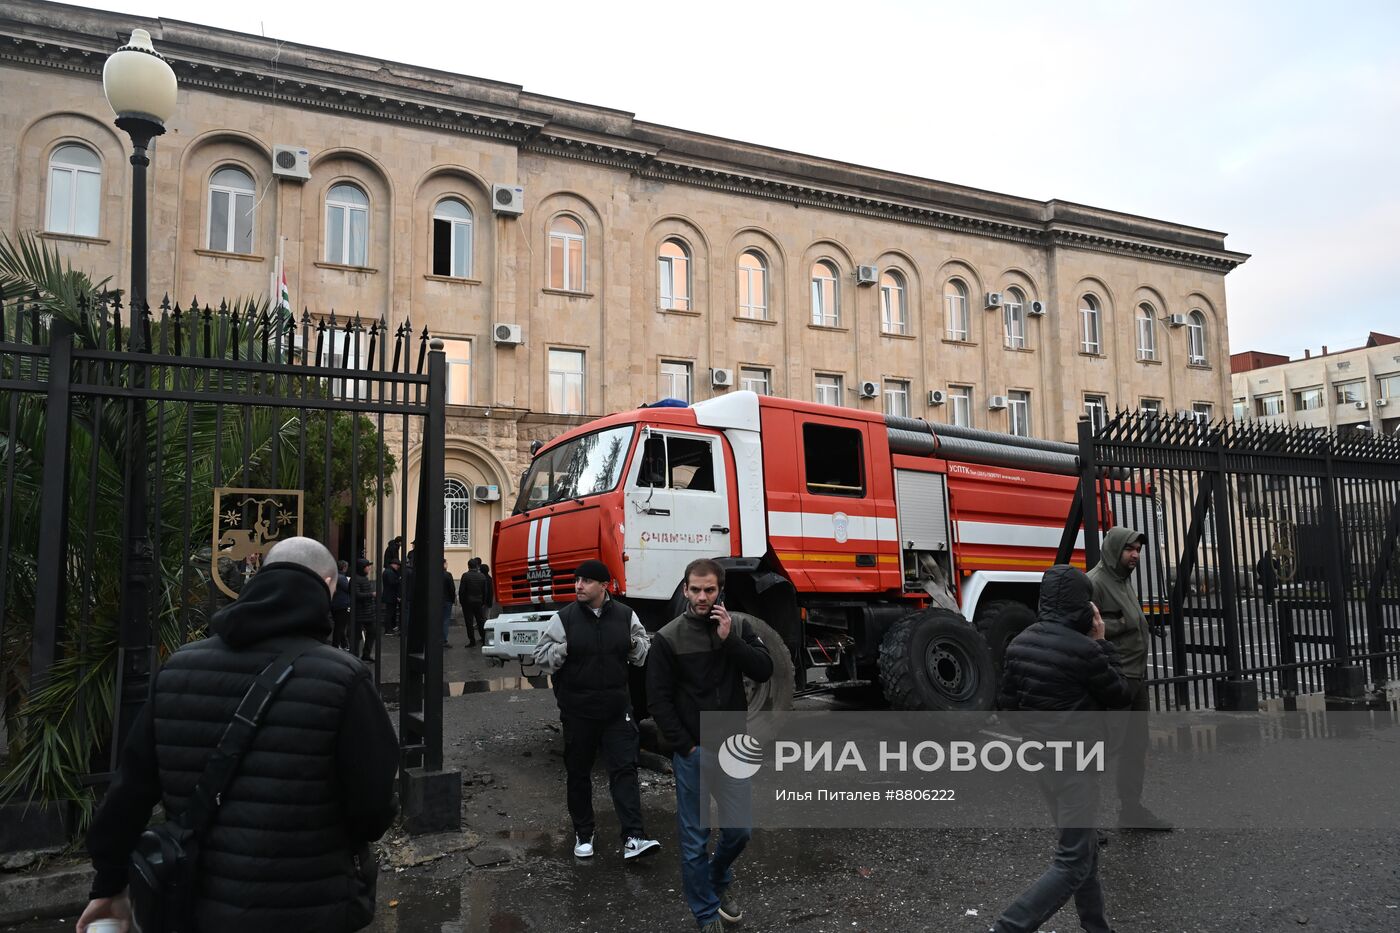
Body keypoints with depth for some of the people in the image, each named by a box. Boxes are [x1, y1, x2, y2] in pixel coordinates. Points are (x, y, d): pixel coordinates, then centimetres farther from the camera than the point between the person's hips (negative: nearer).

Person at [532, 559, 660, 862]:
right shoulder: (563, 618, -4)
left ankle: (633, 838, -5)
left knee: (624, 768, -5)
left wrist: (636, 646, -9)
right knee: (578, 773, 11)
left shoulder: (626, 616, 2)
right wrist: (562, 650, -20)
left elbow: (645, 656, 14)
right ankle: (583, 835, 26)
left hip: (617, 710, 1)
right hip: (577, 712, 0)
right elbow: (541, 657, 0)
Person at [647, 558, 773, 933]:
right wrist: (686, 747, -9)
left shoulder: (739, 625, 0)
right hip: (692, 751, -2)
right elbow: (659, 700, -7)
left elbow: (764, 671, -9)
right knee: (694, 840, 4)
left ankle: (720, 878, 41)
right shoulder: (668, 638, -9)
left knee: (740, 828, 11)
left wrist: (730, 639, -19)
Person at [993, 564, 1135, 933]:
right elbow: (1121, 695, -6)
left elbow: (1006, 700, 7)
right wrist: (1102, 644, -1)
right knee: (1073, 863, 0)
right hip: (1074, 761, -8)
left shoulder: (1020, 643, 1)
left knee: (1082, 843, 22)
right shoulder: (1084, 649, -21)